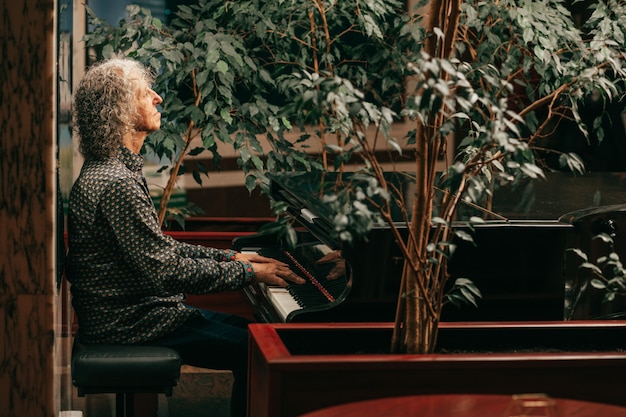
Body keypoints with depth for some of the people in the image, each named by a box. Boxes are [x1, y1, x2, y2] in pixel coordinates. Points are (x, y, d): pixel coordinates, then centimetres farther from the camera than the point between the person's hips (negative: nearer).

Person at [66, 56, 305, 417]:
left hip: (133, 308, 11)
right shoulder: (115, 184, -24)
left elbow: (157, 248, 16)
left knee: (251, 329, 16)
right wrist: (247, 272, -17)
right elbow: (169, 271, -25)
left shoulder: (118, 169, 11)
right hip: (130, 325, -11)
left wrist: (228, 256, 10)